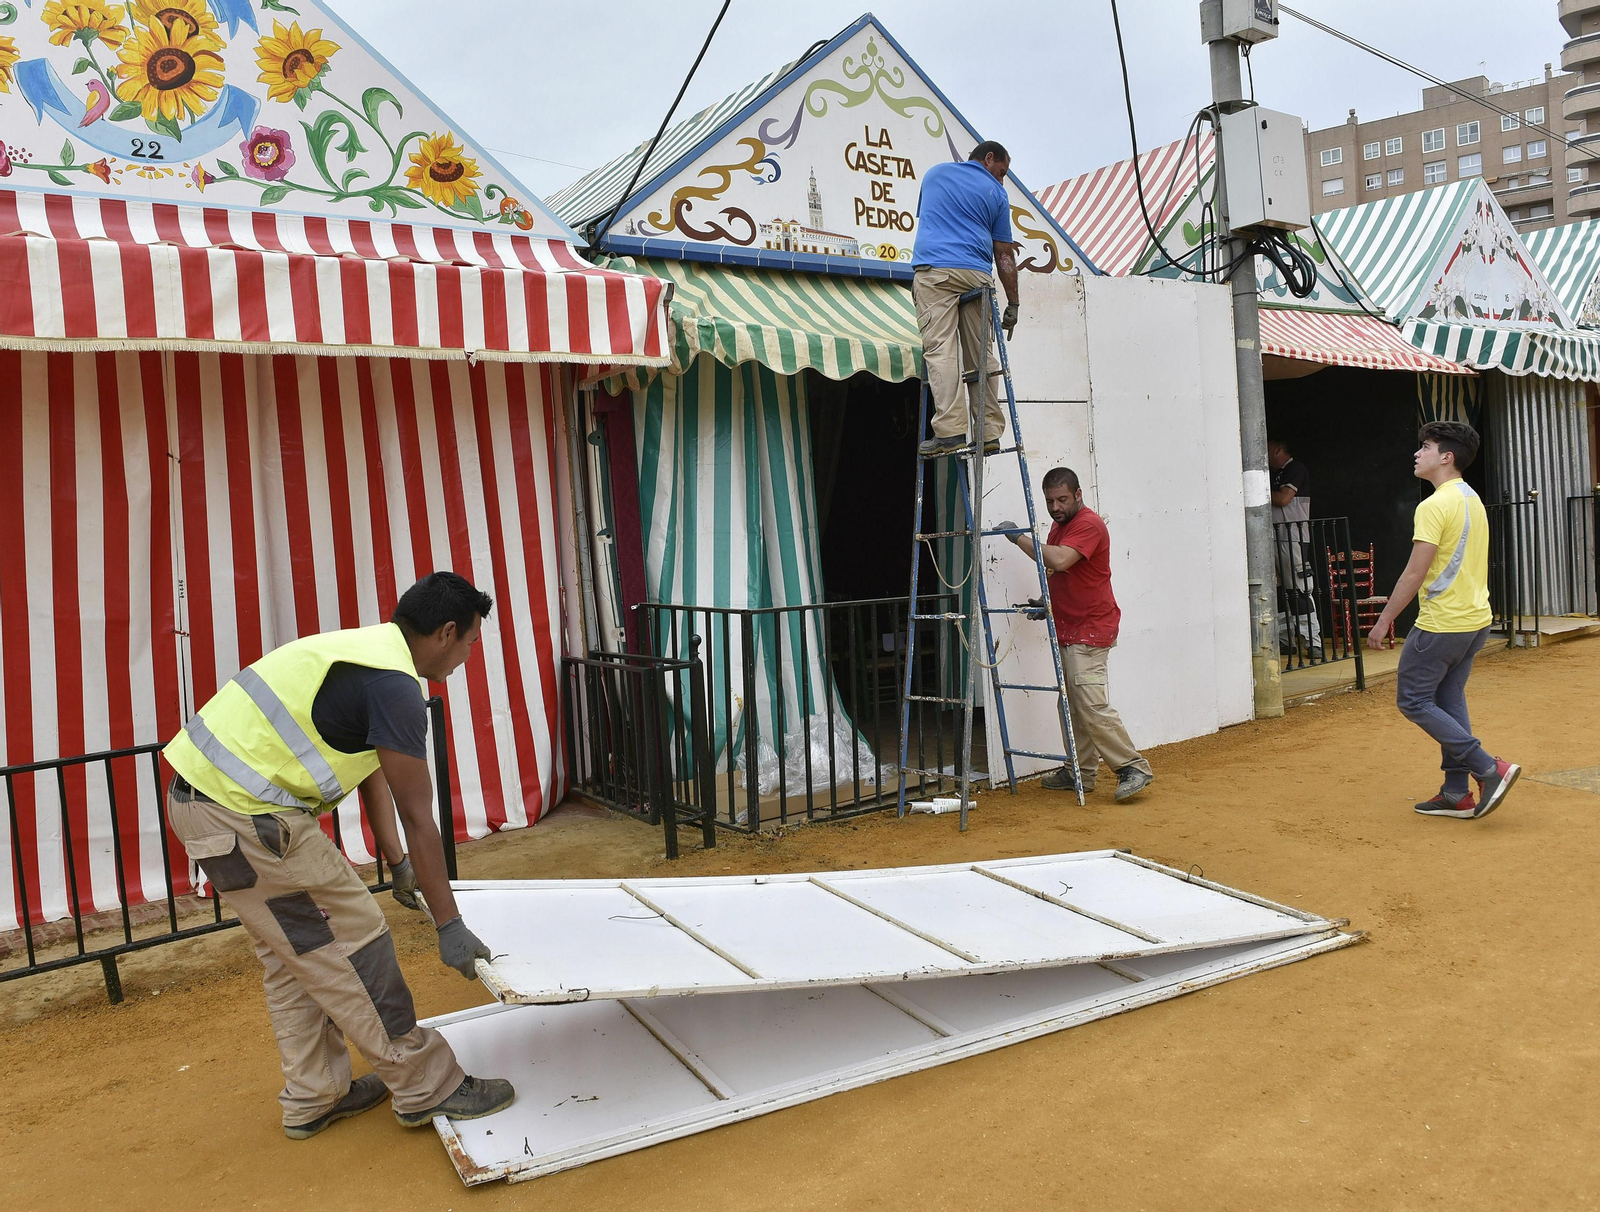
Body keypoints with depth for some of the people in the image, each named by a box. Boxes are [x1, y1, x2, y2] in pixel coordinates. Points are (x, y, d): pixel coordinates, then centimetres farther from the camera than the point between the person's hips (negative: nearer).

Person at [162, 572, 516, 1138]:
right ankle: (426, 1087, 12)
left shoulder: (371, 647, 13)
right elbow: (418, 818, -14)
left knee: (292, 957, 19)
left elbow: (372, 770, 21)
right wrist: (450, 926, -7)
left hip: (200, 794, 10)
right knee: (351, 945, 0)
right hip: (244, 815, -10)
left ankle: (313, 1097, 32)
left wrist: (399, 865, 25)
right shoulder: (394, 684, -18)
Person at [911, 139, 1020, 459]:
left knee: (940, 349, -11)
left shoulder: (935, 173, 19)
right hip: (976, 275, 1)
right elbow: (1004, 256, 11)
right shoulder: (996, 193, 14)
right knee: (982, 355, 6)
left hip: (933, 270, -1)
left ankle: (950, 430, -22)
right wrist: (1012, 305, 15)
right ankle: (990, 433, 4)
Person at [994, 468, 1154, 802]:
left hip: (1090, 630, -10)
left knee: (1092, 705, -16)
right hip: (1067, 630, 10)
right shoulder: (1059, 525, 16)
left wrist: (1019, 536, -21)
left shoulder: (1089, 524, -15)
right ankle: (1081, 772, 16)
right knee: (1072, 706, 10)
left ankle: (1134, 768, -8)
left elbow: (1060, 560, -30)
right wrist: (1046, 601, 12)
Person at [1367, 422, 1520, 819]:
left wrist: (1384, 620, -14)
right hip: (1475, 619, 9)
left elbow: (1415, 573, -20)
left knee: (1413, 700, 0)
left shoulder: (1434, 506, -17)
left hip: (1441, 623, -9)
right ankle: (1457, 794, 15)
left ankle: (1489, 769, -4)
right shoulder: (1473, 500, 13)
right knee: (1449, 701, 14)